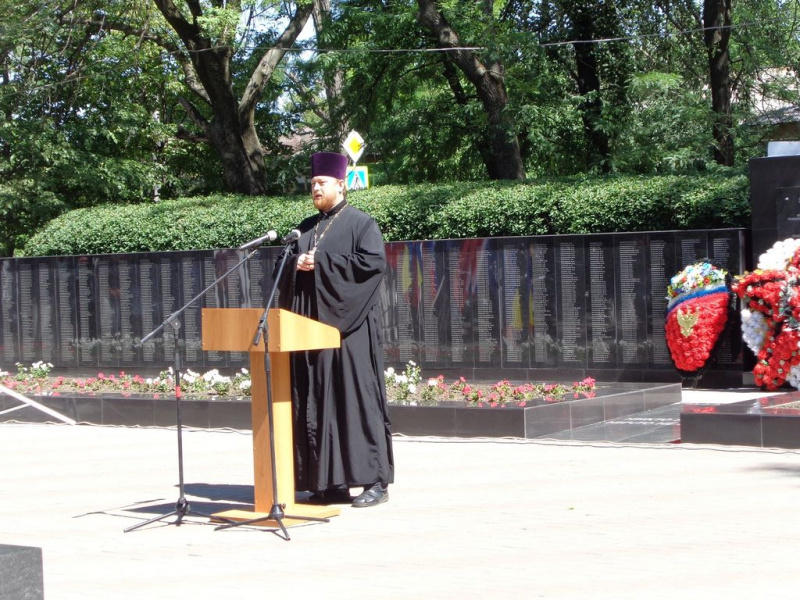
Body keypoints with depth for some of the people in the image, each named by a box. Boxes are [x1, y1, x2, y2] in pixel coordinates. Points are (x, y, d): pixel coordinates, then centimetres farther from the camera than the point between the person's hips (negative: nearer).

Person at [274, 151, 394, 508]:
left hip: (347, 326, -7)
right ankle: (329, 481, 8)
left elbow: (375, 261, -14)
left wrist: (321, 263, -13)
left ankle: (374, 481, -5)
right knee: (315, 402, 4)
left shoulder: (360, 223, -1)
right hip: (310, 325, 7)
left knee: (355, 398, -8)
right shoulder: (306, 227, 18)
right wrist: (296, 262, -5)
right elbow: (282, 263, 19)